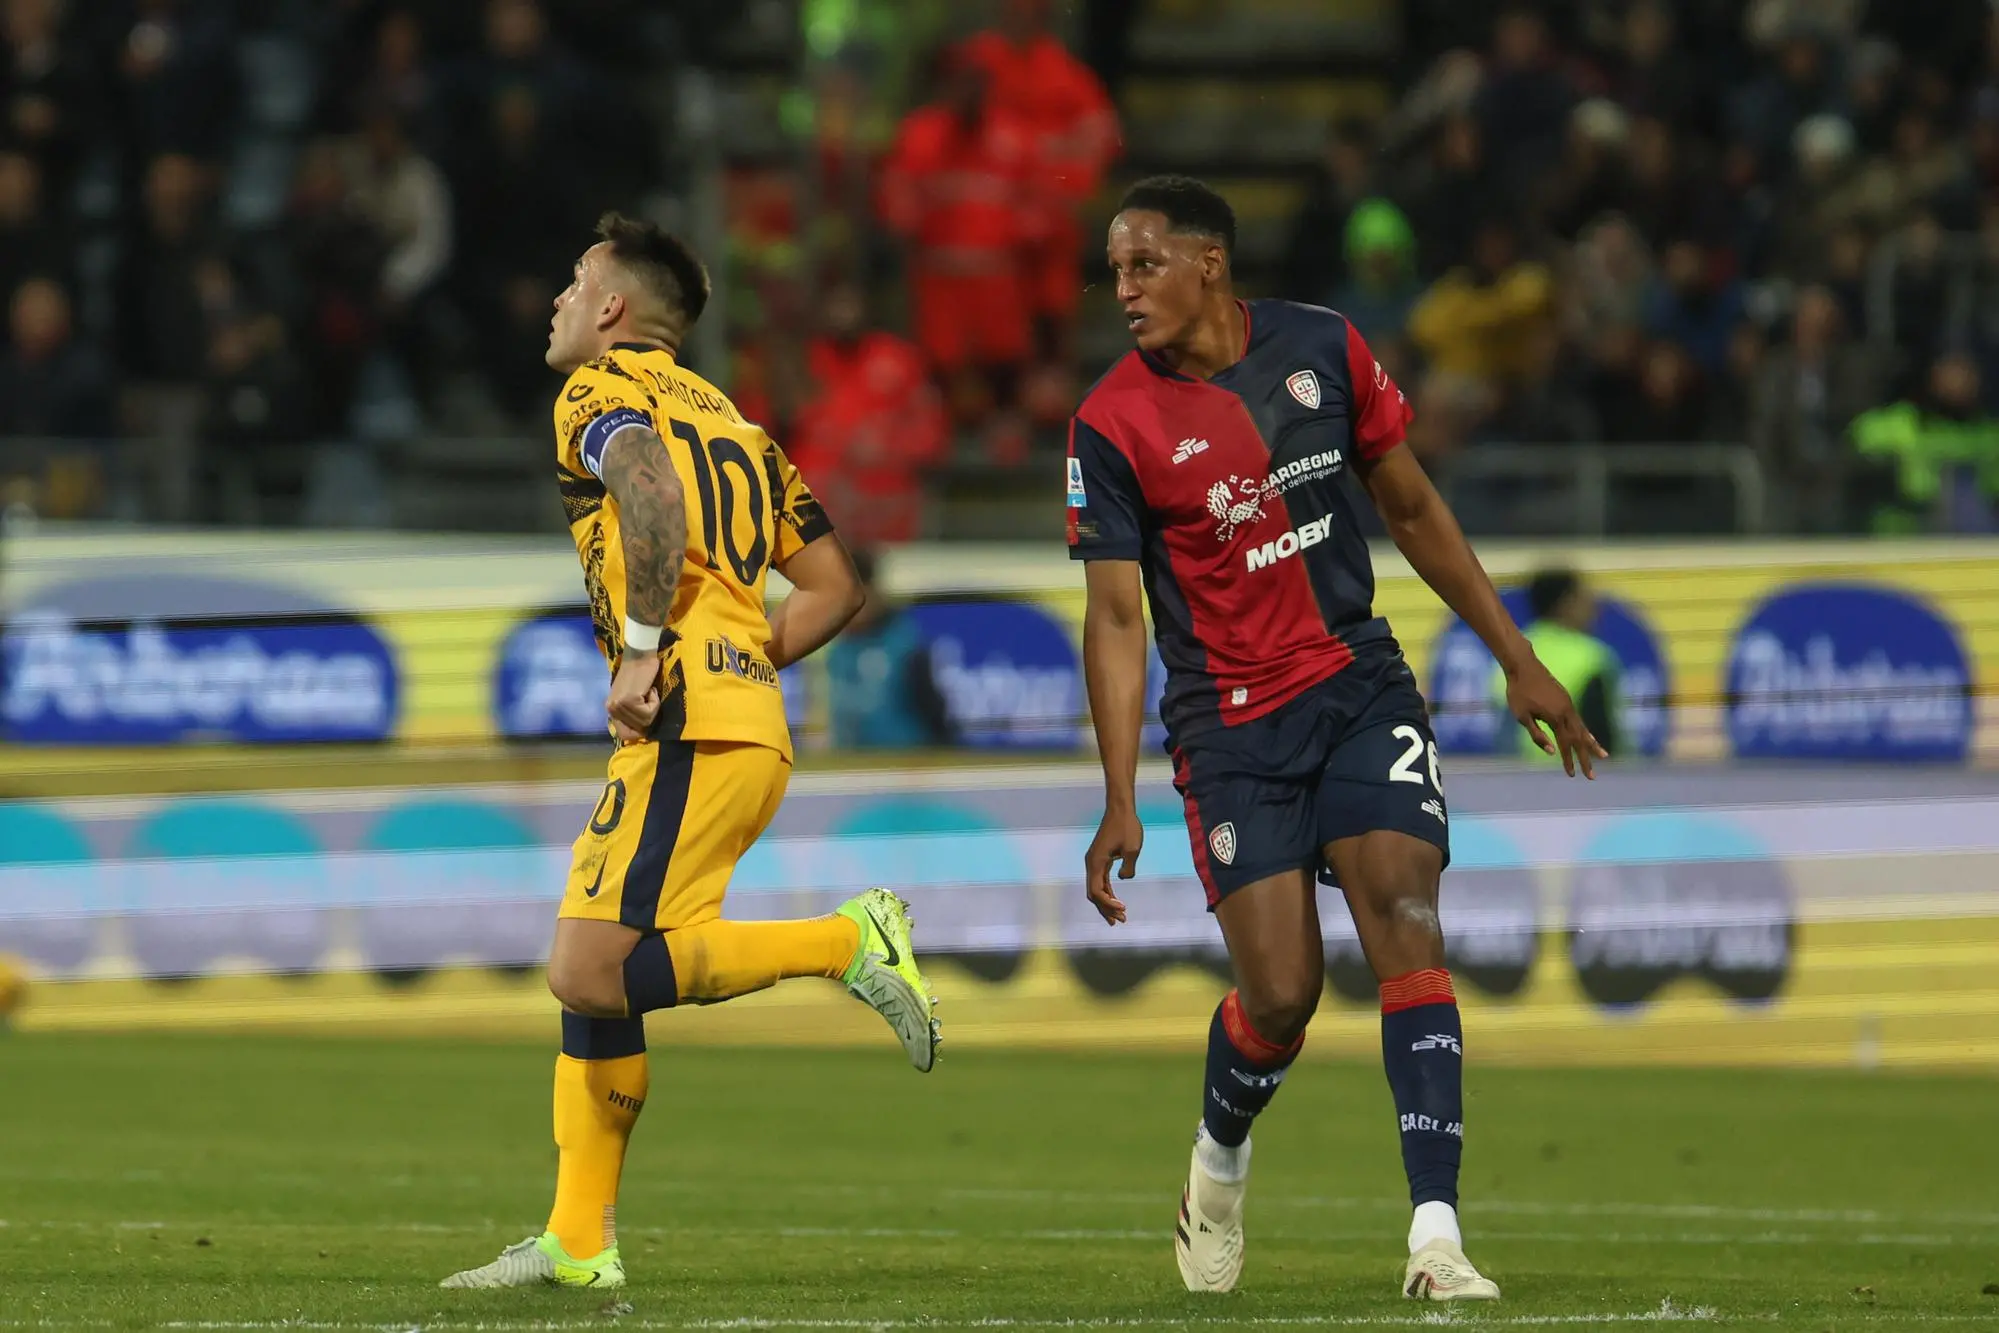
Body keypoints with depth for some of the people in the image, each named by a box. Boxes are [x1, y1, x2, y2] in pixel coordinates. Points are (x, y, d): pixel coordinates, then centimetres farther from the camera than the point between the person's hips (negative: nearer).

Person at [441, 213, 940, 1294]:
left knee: (591, 973, -15)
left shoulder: (600, 393, 2)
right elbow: (835, 586, 24)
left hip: (688, 729, -9)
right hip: (751, 726, 9)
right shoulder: (728, 418, 27)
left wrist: (645, 652, -19)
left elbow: (654, 490, -22)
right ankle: (577, 1243, 9)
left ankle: (850, 942, -17)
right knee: (590, 973, 11)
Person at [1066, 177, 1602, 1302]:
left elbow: (1413, 510, 11)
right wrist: (1121, 804, -14)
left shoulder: (1324, 351, 0)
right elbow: (1117, 618, -7)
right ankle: (1221, 1157, 26)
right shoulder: (1112, 425, -8)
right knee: (1280, 991, -9)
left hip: (1360, 686, 2)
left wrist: (1519, 660, 12)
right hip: (1231, 729, -2)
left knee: (1405, 925, -16)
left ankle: (1437, 1234, -20)